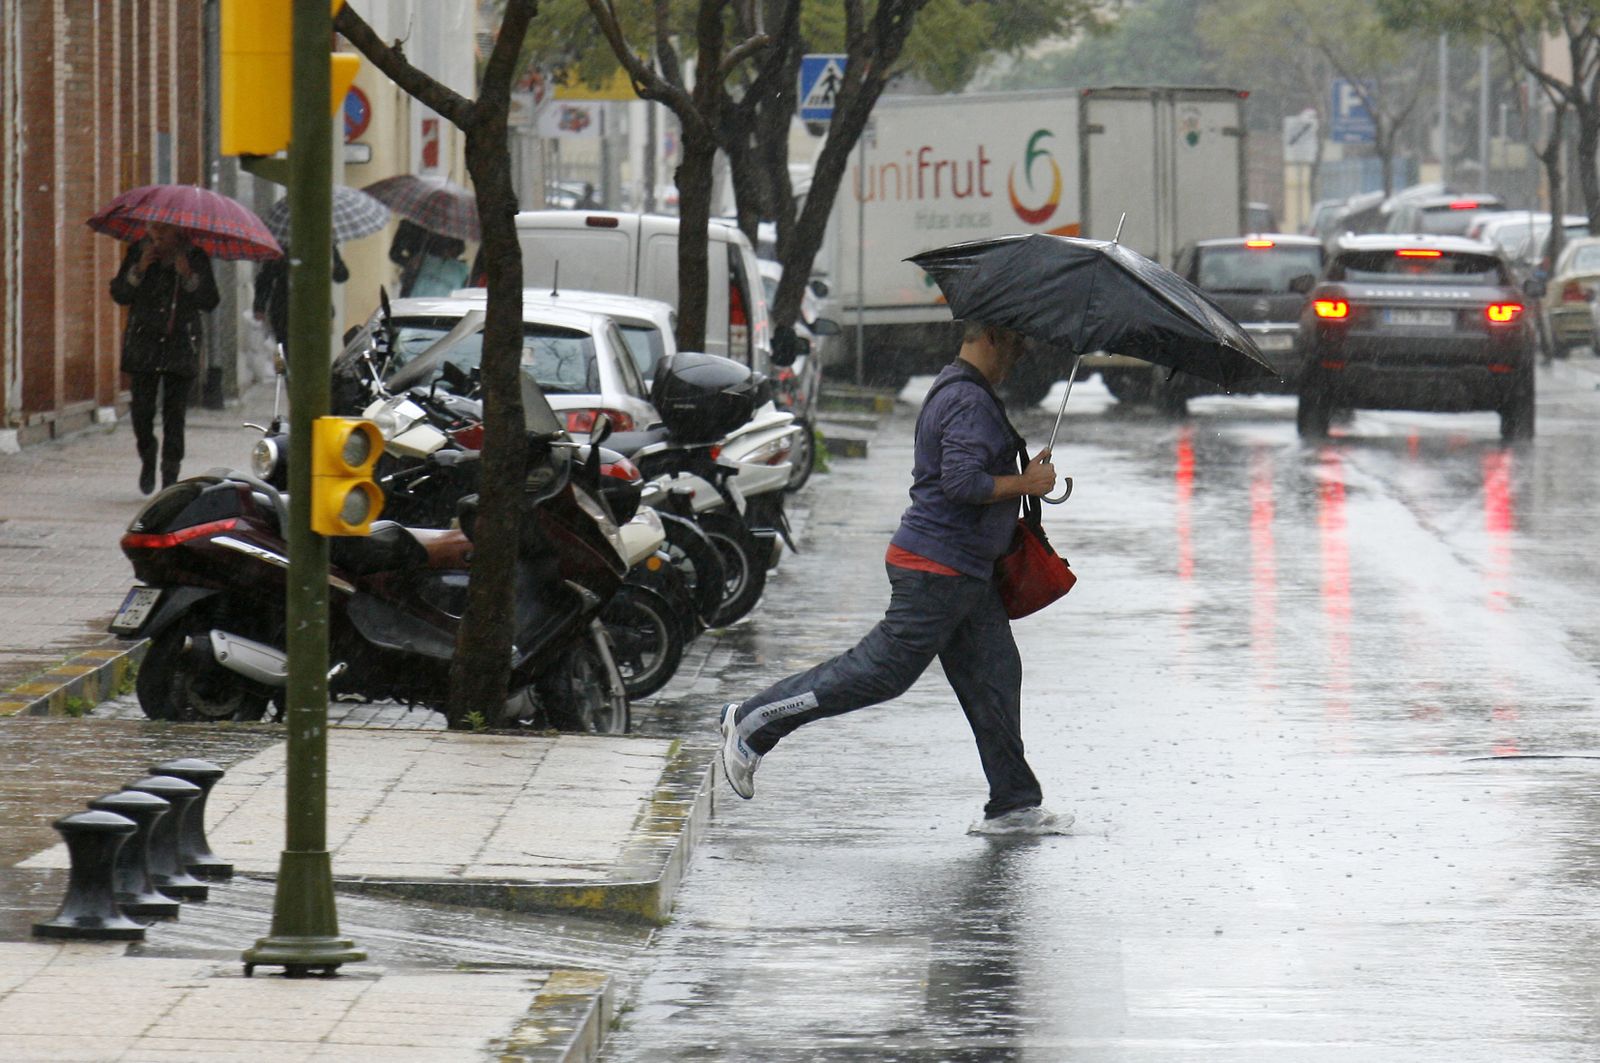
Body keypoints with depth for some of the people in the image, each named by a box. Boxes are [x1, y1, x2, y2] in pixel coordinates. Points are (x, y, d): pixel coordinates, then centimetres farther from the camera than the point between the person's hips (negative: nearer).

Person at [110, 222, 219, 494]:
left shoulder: (195, 257, 1)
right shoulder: (139, 252, 5)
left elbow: (210, 302, -4)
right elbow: (119, 294, 2)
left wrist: (188, 276, -18)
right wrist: (139, 270, -13)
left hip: (180, 348, -1)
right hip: (144, 345, 1)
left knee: (174, 415, -3)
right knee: (142, 410, -5)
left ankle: (170, 477, 4)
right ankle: (148, 458, 22)